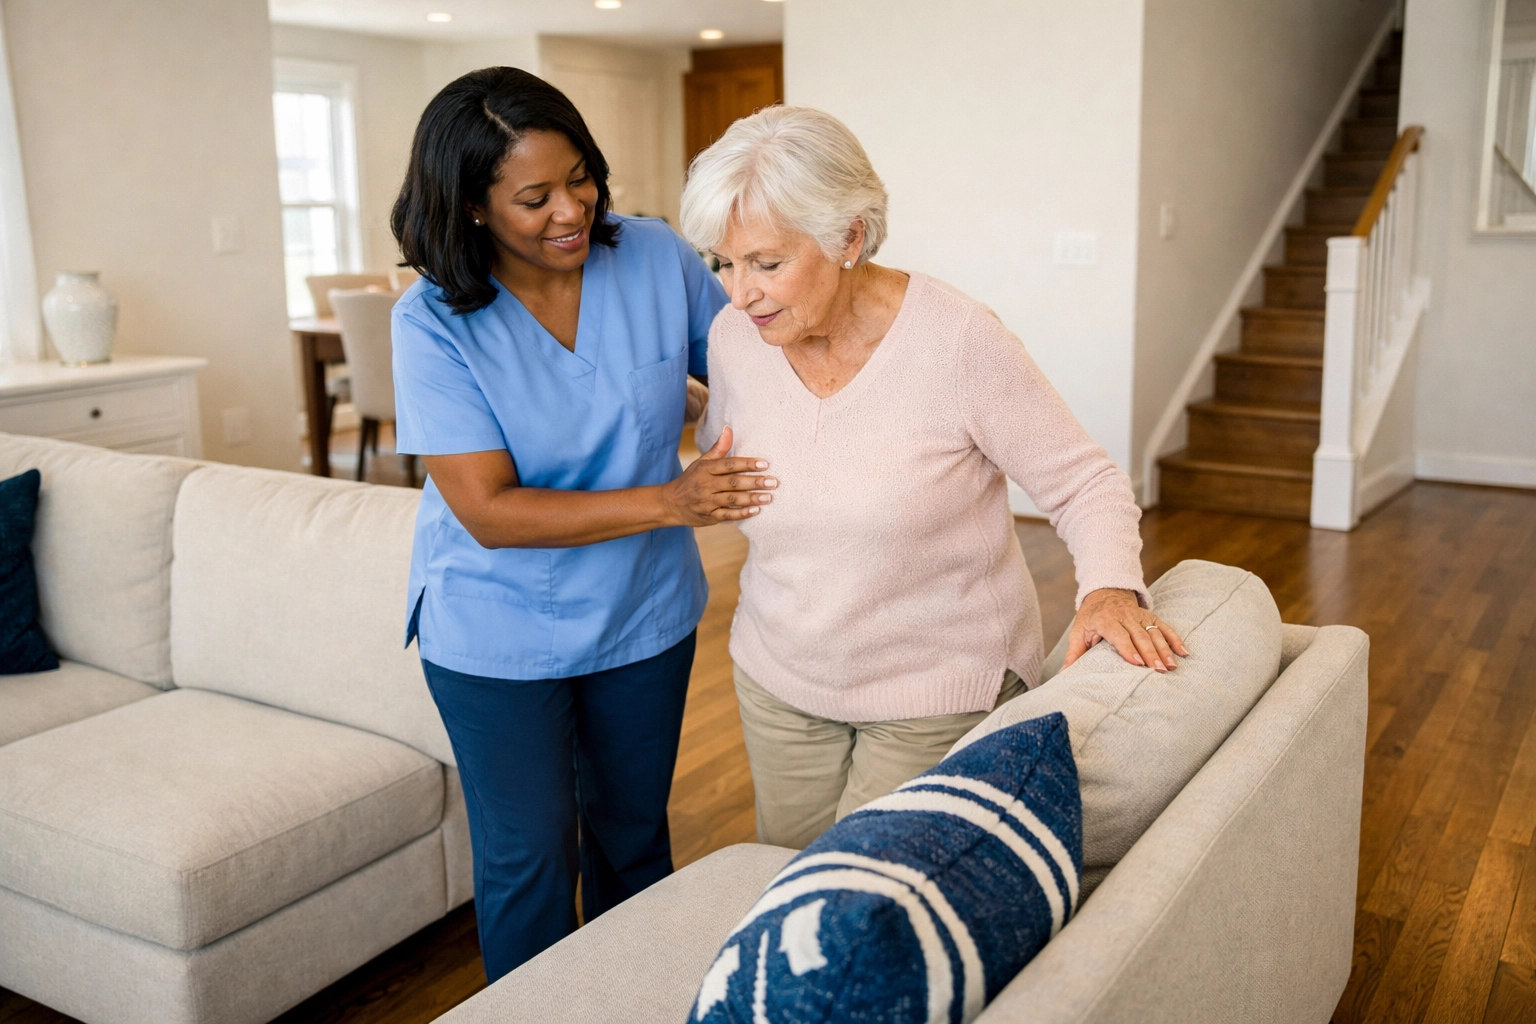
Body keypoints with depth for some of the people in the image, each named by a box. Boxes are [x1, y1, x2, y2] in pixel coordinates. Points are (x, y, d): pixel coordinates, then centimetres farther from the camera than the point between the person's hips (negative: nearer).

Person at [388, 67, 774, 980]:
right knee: (530, 861, 11)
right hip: (499, 636, -3)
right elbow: (488, 511, -24)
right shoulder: (435, 322, -20)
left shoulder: (655, 257, -12)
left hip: (645, 614, 4)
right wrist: (669, 501, -32)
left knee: (634, 835, 22)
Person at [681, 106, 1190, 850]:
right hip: (778, 678, 5)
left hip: (939, 691, -4)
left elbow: (1084, 483, -15)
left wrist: (1110, 587, -29)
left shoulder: (959, 339, -21)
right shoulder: (733, 338, -8)